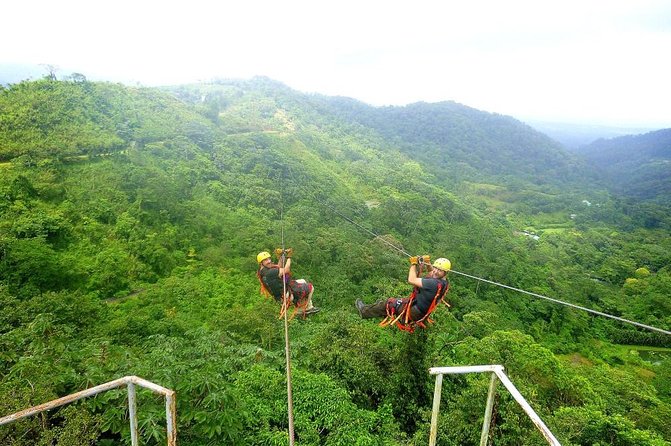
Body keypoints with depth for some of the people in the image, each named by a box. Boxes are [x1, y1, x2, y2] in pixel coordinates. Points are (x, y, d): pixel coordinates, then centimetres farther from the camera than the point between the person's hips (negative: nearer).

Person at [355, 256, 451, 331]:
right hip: (423, 312, 8)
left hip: (414, 313, -8)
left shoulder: (436, 283, -34)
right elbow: (432, 273, 17)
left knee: (388, 303, 8)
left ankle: (364, 311, 27)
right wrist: (427, 263, -3)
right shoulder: (443, 280, -7)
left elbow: (411, 280, -31)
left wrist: (413, 264, -17)